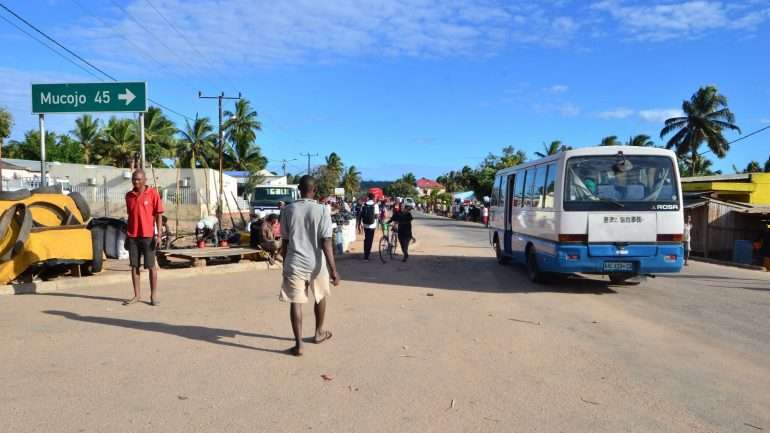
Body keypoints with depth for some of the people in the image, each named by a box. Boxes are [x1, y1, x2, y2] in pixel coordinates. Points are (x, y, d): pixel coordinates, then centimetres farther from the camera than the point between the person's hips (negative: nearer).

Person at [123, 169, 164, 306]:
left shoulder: (153, 194, -5)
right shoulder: (129, 195, 10)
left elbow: (158, 216, -5)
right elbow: (130, 216, 16)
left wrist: (158, 235, -11)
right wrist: (126, 236, 15)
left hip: (148, 235, -5)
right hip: (132, 236, 5)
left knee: (151, 265, 1)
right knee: (134, 265, 7)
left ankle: (154, 295, 9)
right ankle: (137, 295, 15)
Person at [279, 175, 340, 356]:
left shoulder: (288, 210, -1)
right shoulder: (322, 210, -9)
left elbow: (285, 241, 3)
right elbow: (326, 242, -14)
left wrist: (285, 263, 15)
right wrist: (333, 269, -12)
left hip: (294, 263, 1)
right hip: (317, 263, 0)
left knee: (296, 302, 3)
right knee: (320, 297, 22)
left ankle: (298, 344, -1)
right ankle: (319, 333, 36)